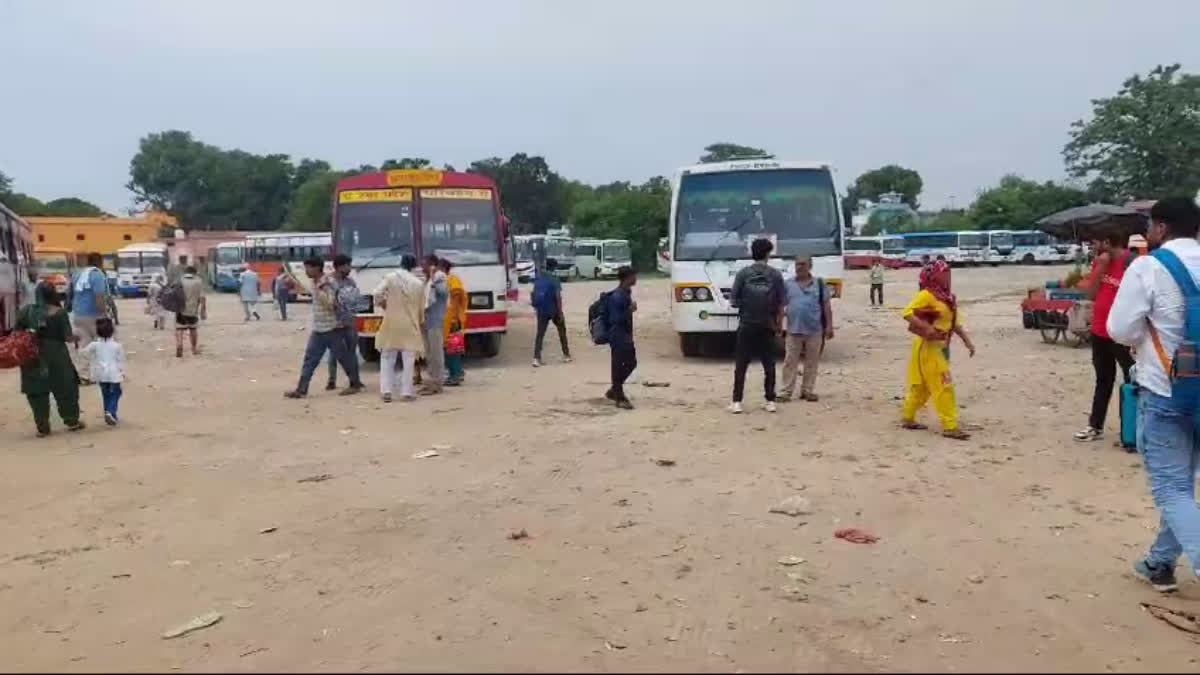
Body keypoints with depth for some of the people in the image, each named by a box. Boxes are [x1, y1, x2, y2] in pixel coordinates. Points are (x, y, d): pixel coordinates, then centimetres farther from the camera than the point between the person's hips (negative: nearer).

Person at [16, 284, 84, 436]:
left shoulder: (28, 310, 0)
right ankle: (71, 421, 18)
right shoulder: (59, 312, -9)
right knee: (66, 387, 12)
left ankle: (42, 427, 13)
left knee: (37, 390, 10)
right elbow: (68, 337, -9)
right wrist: (76, 337, 10)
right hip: (55, 354, -3)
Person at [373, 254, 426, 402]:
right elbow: (421, 308, 8)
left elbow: (377, 294, -10)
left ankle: (386, 391, 1)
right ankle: (406, 392, 2)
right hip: (410, 326, 0)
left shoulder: (390, 277, -3)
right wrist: (418, 321, 25)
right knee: (408, 361, 5)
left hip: (391, 325, 0)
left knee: (387, 359, 9)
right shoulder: (419, 283, 2)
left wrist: (384, 305, 11)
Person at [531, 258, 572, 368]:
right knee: (562, 331, 16)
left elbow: (534, 294, 8)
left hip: (542, 310, 4)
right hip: (554, 310, -3)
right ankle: (566, 355, 23)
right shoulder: (554, 279, -13)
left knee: (540, 334, 3)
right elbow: (558, 296, -17)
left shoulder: (538, 278, 3)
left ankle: (536, 358, -7)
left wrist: (536, 306, 21)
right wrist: (560, 313, -14)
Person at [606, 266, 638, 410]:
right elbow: (614, 319, -21)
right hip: (618, 338, -10)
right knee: (618, 367, 0)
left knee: (631, 363, 17)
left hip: (626, 337, 10)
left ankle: (614, 391, 30)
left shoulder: (626, 293, 9)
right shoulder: (617, 297, -20)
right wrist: (630, 310, -28)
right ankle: (620, 398, 10)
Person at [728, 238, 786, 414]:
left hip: (746, 325, -1)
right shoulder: (776, 275, -4)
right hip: (767, 326, 1)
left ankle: (737, 402, 2)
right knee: (769, 365, 11)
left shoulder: (743, 273, -6)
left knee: (741, 365, 5)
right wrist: (777, 321, 12)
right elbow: (781, 303, -3)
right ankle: (770, 401, 13)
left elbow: (733, 301, -6)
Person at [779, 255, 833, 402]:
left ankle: (807, 390, 15)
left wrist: (829, 326, -1)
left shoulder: (819, 284, 5)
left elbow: (826, 306, 4)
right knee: (790, 362, -1)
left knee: (811, 362, 6)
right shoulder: (788, 284, 7)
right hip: (794, 330, 0)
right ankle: (787, 391, 3)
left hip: (814, 330, 0)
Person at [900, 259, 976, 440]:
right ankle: (950, 427, -4)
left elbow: (955, 322, 15)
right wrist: (926, 328, -30)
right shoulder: (927, 295, -15)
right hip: (929, 347, -9)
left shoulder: (947, 297, 11)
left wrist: (967, 341, 8)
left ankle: (908, 419, 28)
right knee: (943, 386, -8)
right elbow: (907, 313, -21)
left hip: (941, 346, 9)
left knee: (922, 386, 16)